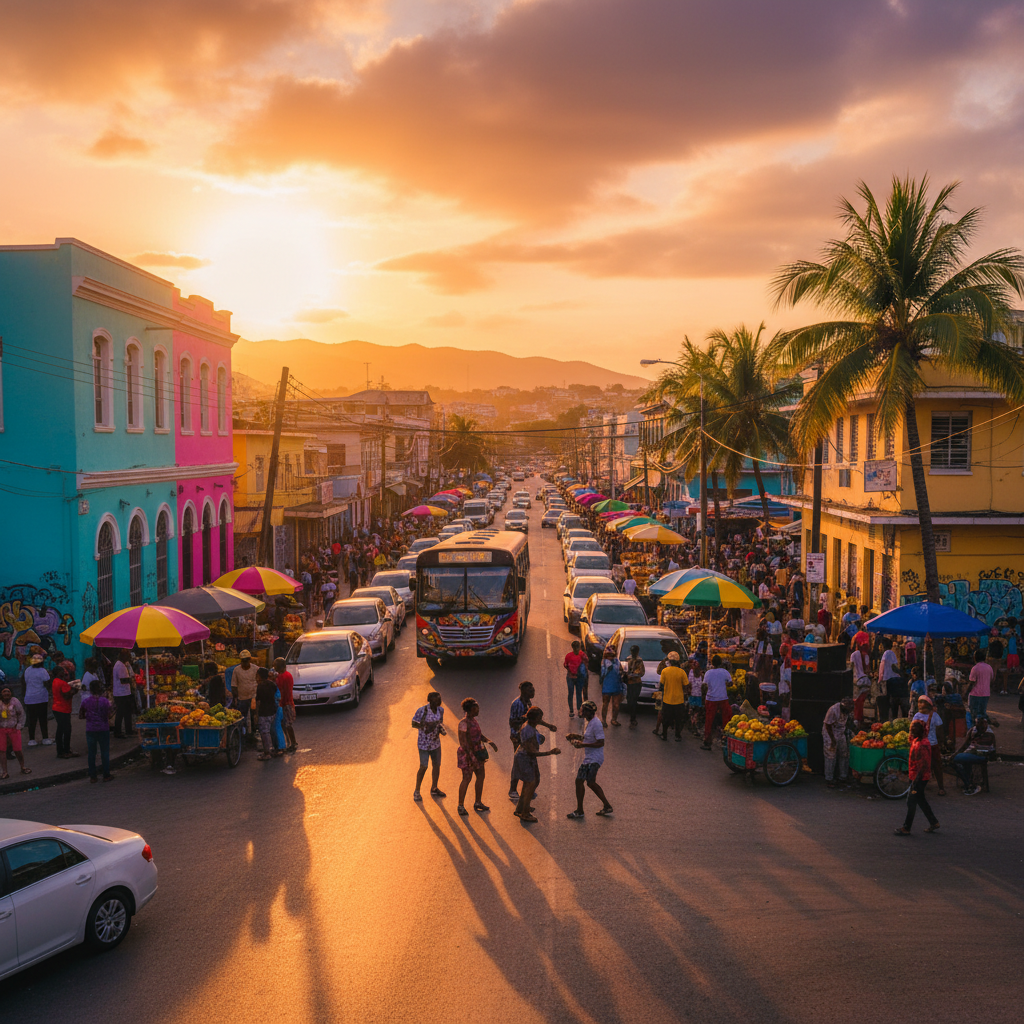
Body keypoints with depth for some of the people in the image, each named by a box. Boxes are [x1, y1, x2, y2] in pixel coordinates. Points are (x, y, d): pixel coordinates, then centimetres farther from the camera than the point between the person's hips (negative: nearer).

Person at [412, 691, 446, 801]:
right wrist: (425, 725, -30)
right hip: (424, 742, -6)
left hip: (435, 742, 6)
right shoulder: (422, 710, -21)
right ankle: (417, 791, 17)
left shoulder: (440, 710, -3)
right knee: (423, 767, -2)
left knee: (437, 765, 13)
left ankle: (434, 789, 32)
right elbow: (414, 724, -13)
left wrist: (442, 729, -12)